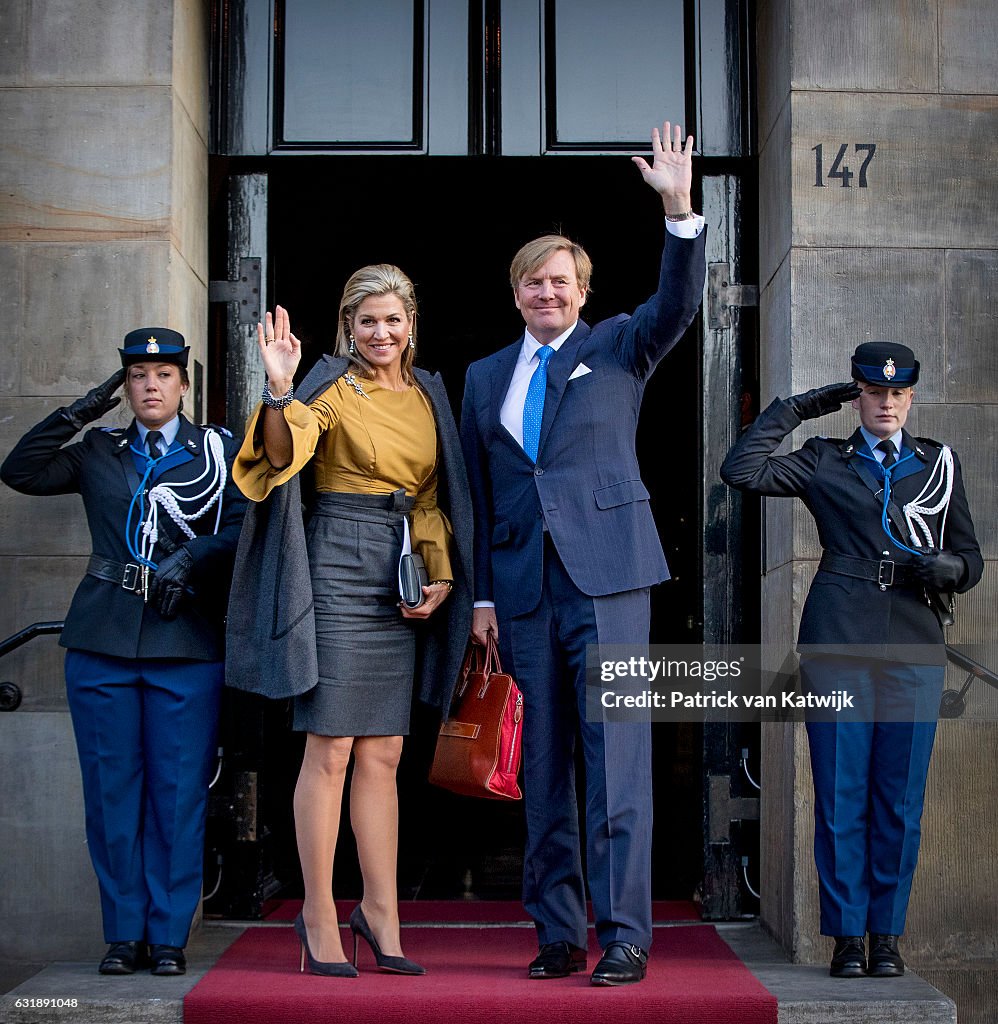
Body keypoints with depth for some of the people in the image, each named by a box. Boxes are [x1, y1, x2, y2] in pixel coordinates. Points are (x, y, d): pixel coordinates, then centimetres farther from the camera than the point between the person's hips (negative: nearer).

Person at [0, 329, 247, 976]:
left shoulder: (218, 451, 11)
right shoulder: (99, 454, 16)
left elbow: (242, 529, 1)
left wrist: (191, 558, -14)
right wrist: (78, 413, 2)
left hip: (187, 641, -2)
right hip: (102, 641, 2)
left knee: (178, 792, -2)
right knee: (112, 790, 3)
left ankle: (169, 936, 7)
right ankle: (124, 935, 11)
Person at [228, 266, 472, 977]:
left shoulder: (428, 394, 15)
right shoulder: (333, 387, -3)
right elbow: (283, 456, -20)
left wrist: (441, 575, 7)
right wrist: (280, 391, -36)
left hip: (403, 576, 6)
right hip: (339, 565, -5)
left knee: (382, 753, 8)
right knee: (331, 749, -4)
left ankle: (381, 912, 14)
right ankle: (319, 913, 5)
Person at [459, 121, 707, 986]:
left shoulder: (618, 349, 8)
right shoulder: (485, 378, 17)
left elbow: (679, 304, -11)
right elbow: (478, 495, 16)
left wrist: (680, 208, -23)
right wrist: (482, 593, 10)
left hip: (607, 577, -4)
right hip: (524, 588, 4)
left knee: (616, 759, -8)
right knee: (541, 767, 6)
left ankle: (623, 936, -5)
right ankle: (558, 936, 13)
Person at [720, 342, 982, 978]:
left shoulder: (941, 464, 16)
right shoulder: (825, 463, 12)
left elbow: (971, 556, 17)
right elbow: (742, 471, 0)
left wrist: (948, 567, -5)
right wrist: (796, 410, 5)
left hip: (914, 644, 1)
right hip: (838, 640, -1)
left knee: (901, 797, 1)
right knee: (841, 794, -1)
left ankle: (888, 936, 11)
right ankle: (847, 937, 6)